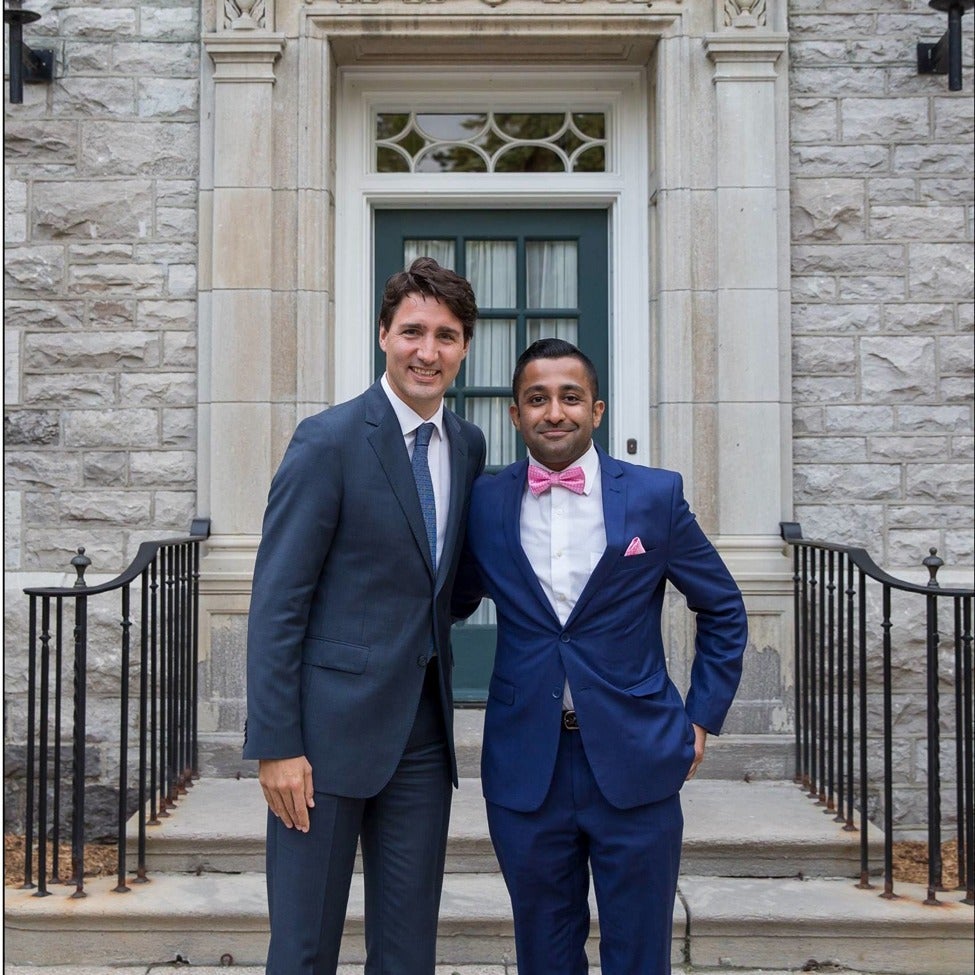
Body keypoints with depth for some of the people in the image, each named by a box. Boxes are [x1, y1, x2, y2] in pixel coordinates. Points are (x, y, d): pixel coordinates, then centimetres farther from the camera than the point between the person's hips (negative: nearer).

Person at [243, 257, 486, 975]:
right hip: (332, 723, -5)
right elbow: (277, 601, -12)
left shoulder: (468, 445, 9)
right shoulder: (329, 441, -10)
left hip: (423, 727, 6)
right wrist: (275, 745, -14)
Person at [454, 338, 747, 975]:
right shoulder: (485, 504, 1)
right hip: (525, 770, 1)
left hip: (636, 766, -1)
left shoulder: (656, 496, -2)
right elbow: (453, 605, 13)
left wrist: (704, 716, 4)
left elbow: (723, 610, 8)